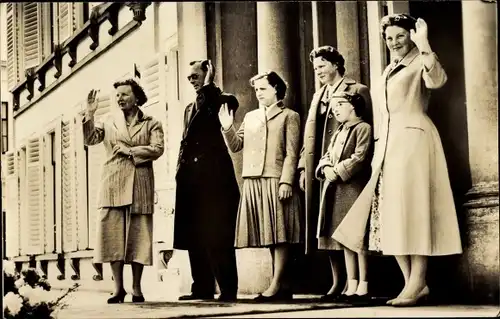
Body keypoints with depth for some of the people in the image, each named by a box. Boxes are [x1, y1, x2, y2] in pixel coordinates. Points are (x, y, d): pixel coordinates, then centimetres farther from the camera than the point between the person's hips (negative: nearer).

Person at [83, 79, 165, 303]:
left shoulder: (151, 124, 9)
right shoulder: (109, 121, 15)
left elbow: (157, 149, -5)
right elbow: (90, 139, 2)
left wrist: (129, 151, -8)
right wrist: (89, 114, -9)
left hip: (140, 186, -1)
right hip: (113, 185, 2)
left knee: (138, 236, -1)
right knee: (112, 235, -5)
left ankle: (136, 289, 5)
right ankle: (118, 288, 1)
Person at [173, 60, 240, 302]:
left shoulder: (222, 100, 1)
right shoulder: (190, 108, 22)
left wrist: (208, 83, -12)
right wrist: (181, 171, 12)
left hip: (215, 179, -7)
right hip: (192, 180, 7)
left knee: (217, 237, -8)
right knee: (195, 237, 8)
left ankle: (228, 289, -4)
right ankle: (203, 288, 14)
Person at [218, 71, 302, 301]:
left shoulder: (289, 116, 5)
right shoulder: (250, 117, 21)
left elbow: (291, 153, -4)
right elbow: (235, 146, 17)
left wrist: (286, 181, -14)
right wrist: (227, 128, 1)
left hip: (276, 181, -5)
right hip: (253, 183, 5)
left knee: (279, 235, -6)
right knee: (269, 236, 6)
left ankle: (276, 286, -8)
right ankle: (281, 286, 11)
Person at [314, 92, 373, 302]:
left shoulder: (363, 128, -4)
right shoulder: (337, 133, 23)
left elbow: (359, 158, -14)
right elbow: (326, 157, 17)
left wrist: (337, 171, -12)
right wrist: (326, 168, -4)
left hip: (354, 188, -8)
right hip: (335, 190, 8)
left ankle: (363, 287, -5)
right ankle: (351, 287, 12)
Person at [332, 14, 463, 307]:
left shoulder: (420, 63, 0)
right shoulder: (388, 73, 23)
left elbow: (437, 80, -25)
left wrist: (423, 44, -29)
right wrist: (378, 154, 18)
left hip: (414, 142, -8)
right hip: (388, 146, 8)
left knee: (412, 210, -11)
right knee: (390, 215, 3)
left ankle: (417, 284, -9)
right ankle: (413, 283, 8)